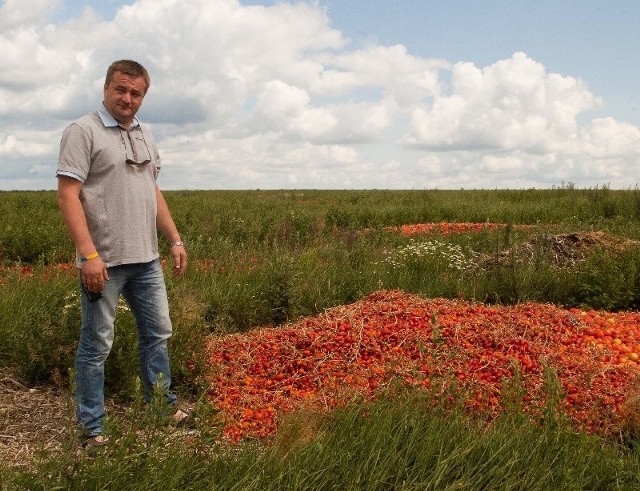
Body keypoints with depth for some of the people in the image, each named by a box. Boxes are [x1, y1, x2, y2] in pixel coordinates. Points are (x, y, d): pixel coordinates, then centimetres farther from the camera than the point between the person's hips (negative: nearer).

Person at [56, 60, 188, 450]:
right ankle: (92, 429, 14)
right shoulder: (83, 132, -9)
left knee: (158, 333, 16)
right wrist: (89, 254, -22)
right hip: (103, 261, -7)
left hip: (146, 258, 7)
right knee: (97, 346, 2)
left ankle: (163, 406, 31)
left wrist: (176, 240, 14)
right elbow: (68, 196, -15)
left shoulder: (146, 137, 14)